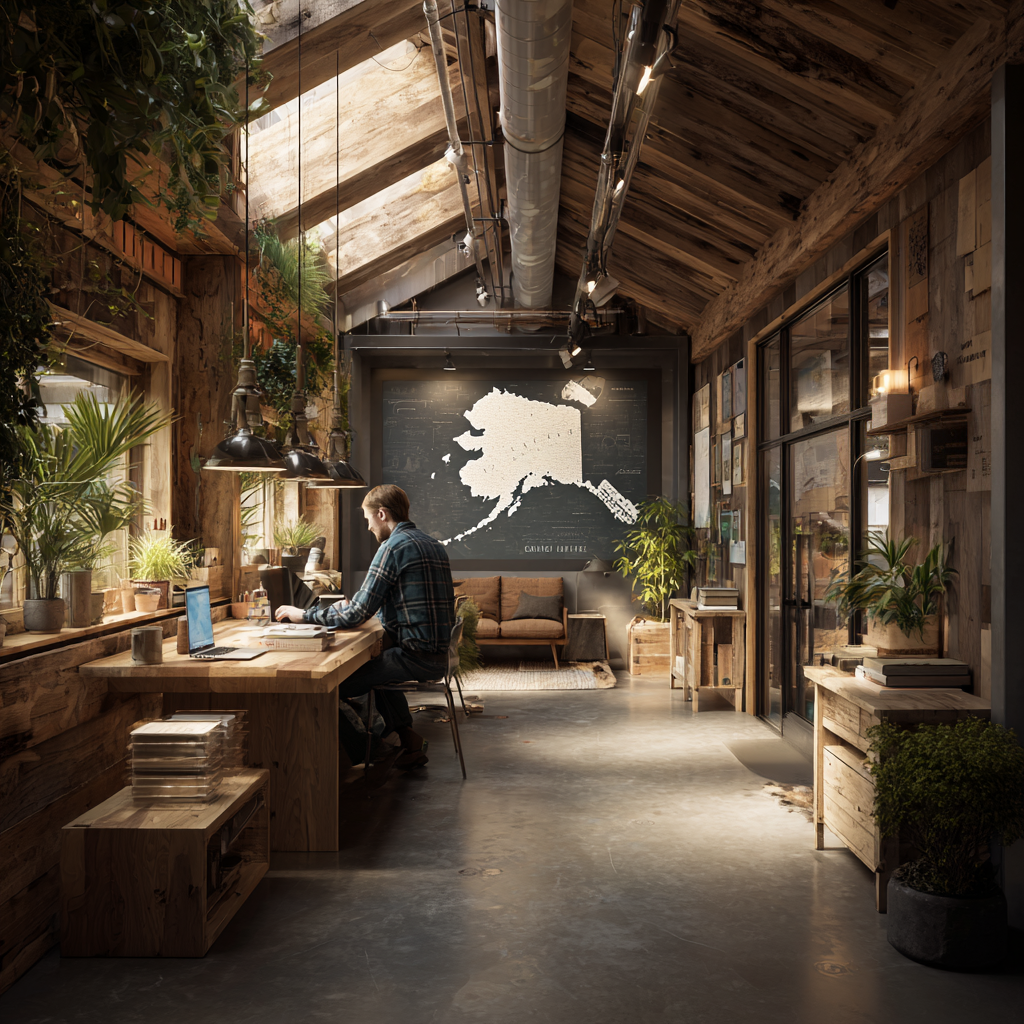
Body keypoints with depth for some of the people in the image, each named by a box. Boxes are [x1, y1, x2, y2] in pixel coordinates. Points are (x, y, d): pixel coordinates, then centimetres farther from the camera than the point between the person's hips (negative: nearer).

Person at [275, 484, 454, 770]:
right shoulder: (434, 545, 16)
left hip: (415, 655, -10)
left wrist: (304, 615, -1)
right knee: (374, 666, 33)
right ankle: (408, 741, 26)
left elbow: (357, 614, -14)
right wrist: (347, 607, 25)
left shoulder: (393, 547, -13)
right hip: (438, 655, 10)